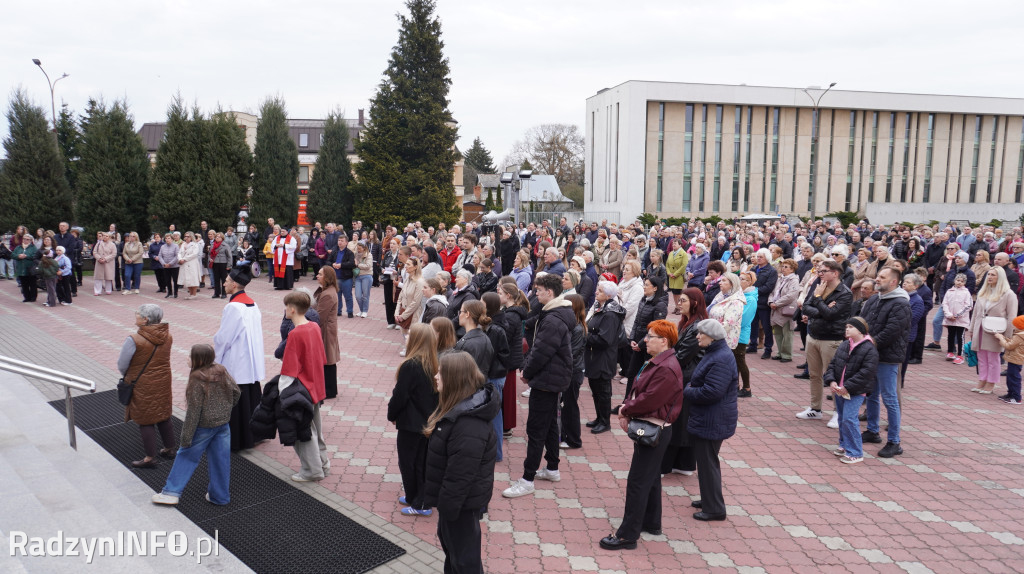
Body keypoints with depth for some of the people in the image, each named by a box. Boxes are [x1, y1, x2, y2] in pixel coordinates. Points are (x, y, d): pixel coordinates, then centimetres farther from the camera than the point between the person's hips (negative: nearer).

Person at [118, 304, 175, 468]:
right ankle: (169, 449, 33)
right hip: (163, 382, 6)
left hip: (142, 387, -6)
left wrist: (128, 377, 9)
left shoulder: (134, 340, -23)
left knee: (145, 421, 7)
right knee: (164, 417, 19)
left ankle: (150, 458, 15)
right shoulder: (167, 336, -6)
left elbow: (121, 365, -11)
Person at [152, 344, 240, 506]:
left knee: (186, 456, 12)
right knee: (221, 459, 12)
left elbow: (194, 411, -19)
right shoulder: (221, 371, -1)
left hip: (204, 426, -6)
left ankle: (171, 492, 17)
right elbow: (236, 391, 7)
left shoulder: (197, 380, -19)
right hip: (223, 424, 6)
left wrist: (186, 437, -13)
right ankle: (220, 496, 21)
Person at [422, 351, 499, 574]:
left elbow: (459, 476, -29)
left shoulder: (469, 426, -34)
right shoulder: (460, 406, 0)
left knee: (464, 556, 9)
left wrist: (446, 508, -19)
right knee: (447, 539, 30)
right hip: (453, 497, 10)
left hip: (462, 501, -10)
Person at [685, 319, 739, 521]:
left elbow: (712, 392, -29)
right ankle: (709, 499, 35)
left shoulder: (721, 359, -24)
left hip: (712, 422, -11)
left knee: (707, 463, 1)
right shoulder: (714, 353, 10)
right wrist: (690, 387, 1)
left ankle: (714, 509, 13)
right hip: (707, 419, 11)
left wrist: (686, 392, -15)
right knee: (706, 460, 21)